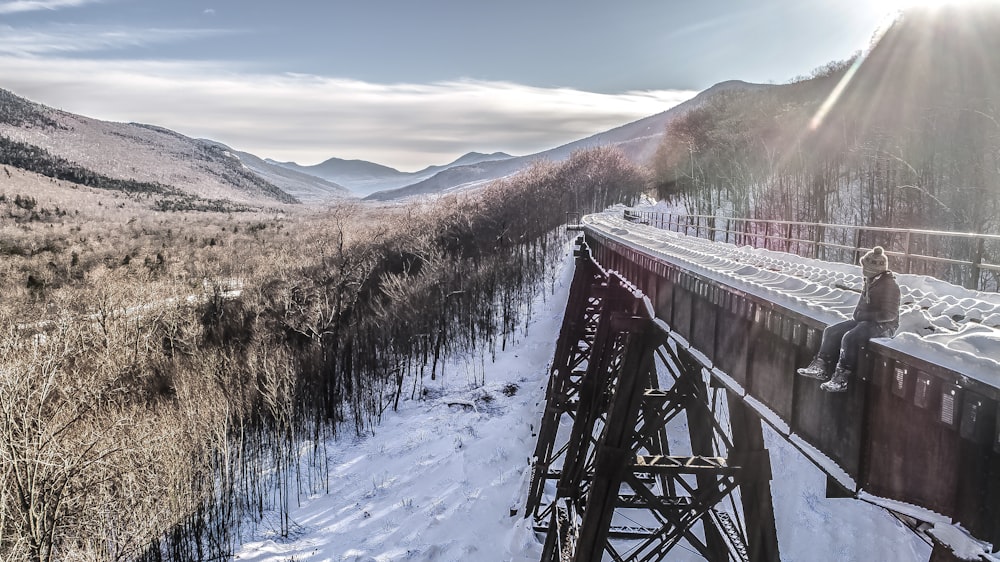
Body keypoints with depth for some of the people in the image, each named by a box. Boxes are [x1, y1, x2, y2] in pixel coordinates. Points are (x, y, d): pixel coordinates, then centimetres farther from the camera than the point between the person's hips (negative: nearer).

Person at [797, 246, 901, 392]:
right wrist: (858, 314, 7)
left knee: (850, 338, -30)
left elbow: (888, 314, -21)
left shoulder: (889, 284, -17)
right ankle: (821, 368, -4)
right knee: (831, 331, -1)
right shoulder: (870, 281, 9)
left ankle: (841, 379, -25)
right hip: (864, 320, 10)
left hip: (883, 326, -10)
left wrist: (863, 315, -16)